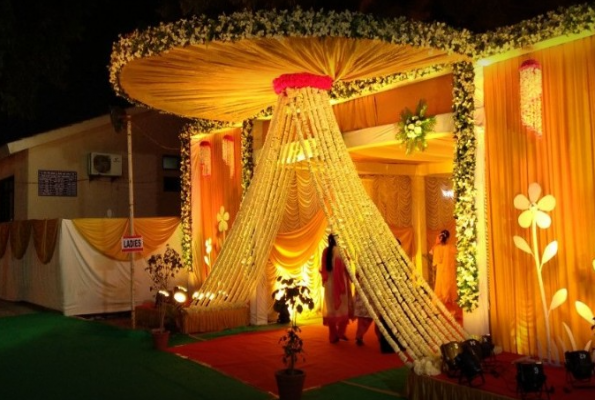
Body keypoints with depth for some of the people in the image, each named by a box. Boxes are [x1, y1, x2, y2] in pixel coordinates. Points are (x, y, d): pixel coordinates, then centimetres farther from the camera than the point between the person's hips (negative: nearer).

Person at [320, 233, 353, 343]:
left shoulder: (325, 251, 4)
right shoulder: (340, 251, -10)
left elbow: (323, 269, 7)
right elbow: (344, 267, -13)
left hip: (329, 283, 5)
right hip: (339, 282, -5)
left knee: (331, 308, 8)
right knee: (343, 307, 8)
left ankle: (333, 335, 10)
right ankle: (340, 332, 2)